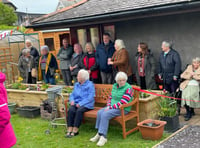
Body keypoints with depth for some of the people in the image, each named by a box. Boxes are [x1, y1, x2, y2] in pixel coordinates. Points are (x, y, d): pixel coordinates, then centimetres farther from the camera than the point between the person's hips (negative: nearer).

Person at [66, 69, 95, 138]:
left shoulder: (90, 85, -2)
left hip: (86, 104, -5)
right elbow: (72, 94, 21)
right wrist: (72, 100, -3)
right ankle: (69, 130, -29)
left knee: (79, 110, -35)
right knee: (71, 110, -27)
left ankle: (75, 131, -29)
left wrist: (80, 104, -19)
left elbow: (90, 98, -11)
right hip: (76, 103, 5)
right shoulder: (76, 84, 19)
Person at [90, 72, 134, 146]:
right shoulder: (115, 86, 12)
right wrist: (108, 106, -1)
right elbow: (110, 97, 17)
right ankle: (99, 133, -13)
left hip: (123, 109, -7)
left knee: (105, 114, -27)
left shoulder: (128, 88, -12)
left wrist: (111, 107, -17)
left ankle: (103, 137, -24)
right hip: (112, 107, 7)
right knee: (100, 112, -17)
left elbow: (122, 103, -19)